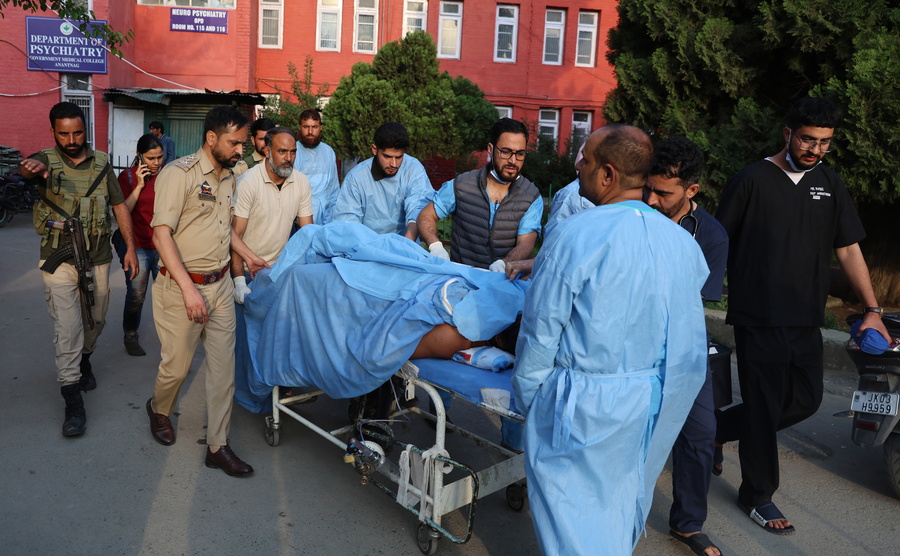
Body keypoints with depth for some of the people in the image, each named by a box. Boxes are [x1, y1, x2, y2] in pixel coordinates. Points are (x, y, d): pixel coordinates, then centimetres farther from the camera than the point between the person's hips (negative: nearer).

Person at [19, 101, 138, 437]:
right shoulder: (46, 161, -6)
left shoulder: (101, 163, 4)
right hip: (59, 259, -3)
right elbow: (25, 169, -31)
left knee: (95, 320, 17)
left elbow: (119, 205, 8)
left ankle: (84, 361, 47)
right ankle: (73, 402, 1)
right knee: (67, 328, -6)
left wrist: (130, 248, 2)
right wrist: (32, 167, -57)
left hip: (98, 258, 3)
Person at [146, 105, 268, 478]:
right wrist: (189, 288, -25)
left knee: (223, 366, 5)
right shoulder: (179, 174, -12)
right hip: (182, 287, -6)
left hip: (221, 284, 7)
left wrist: (248, 256, 17)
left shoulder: (229, 178, 12)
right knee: (177, 364, 7)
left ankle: (218, 446, 14)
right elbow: (161, 234, -19)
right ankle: (159, 409, 40)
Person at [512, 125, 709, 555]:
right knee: (623, 504, 25)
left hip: (586, 405, -6)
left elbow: (541, 332, -14)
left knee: (572, 510, 9)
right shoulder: (682, 242, 0)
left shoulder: (574, 237, -19)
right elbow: (684, 335, 10)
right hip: (658, 404, 7)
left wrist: (525, 399, 0)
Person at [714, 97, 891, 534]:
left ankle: (717, 427, 29)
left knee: (806, 400, 11)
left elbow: (848, 249, 10)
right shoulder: (753, 179, -6)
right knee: (765, 408, 2)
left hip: (806, 319, 6)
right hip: (758, 318, -6)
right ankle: (757, 495, 21)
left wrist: (872, 310, 4)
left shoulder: (829, 184, 10)